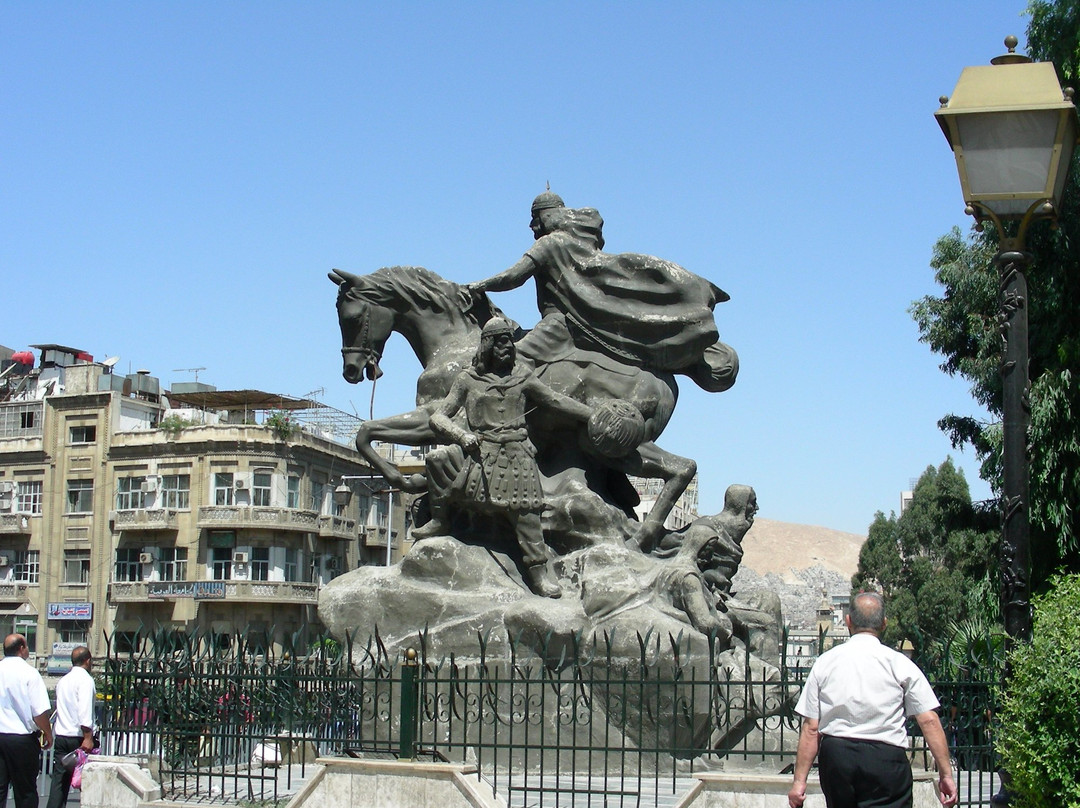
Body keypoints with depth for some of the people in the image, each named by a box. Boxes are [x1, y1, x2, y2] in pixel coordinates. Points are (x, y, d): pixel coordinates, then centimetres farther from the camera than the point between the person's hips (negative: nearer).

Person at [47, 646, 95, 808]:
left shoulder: (63, 680, 15)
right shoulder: (85, 679, -8)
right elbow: (85, 710, -19)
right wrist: (88, 737, -22)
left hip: (61, 735, 6)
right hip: (78, 737, -6)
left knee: (59, 780, 2)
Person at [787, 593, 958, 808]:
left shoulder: (824, 662, 4)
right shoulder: (899, 663, -1)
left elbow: (811, 728, 2)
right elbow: (929, 721, -4)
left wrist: (800, 780, 6)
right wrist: (946, 773, 1)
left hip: (835, 756, 3)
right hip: (886, 760, -3)